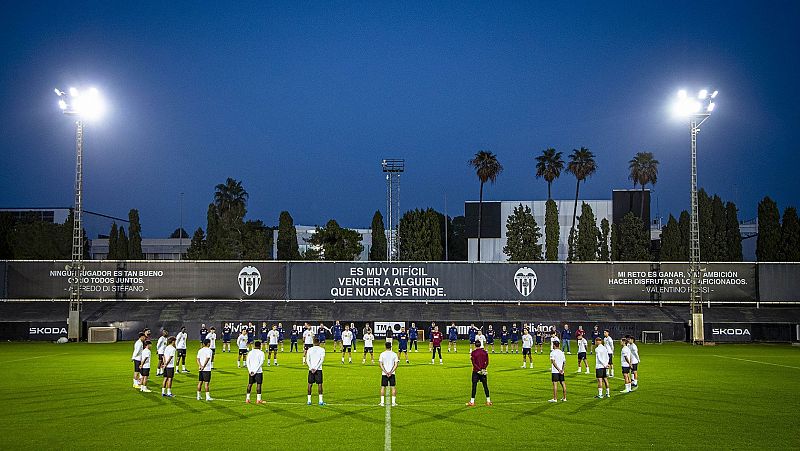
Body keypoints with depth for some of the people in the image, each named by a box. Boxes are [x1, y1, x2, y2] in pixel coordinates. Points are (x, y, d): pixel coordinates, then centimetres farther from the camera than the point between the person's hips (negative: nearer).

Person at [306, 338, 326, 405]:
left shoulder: (309, 350, 6)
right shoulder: (322, 349, 0)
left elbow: (308, 360, 0)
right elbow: (322, 360, -8)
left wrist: (311, 368, -6)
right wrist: (316, 368, -10)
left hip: (311, 369, 2)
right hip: (319, 369, -2)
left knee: (310, 384, 7)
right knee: (319, 384, 1)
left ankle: (309, 400, 7)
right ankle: (320, 401, -3)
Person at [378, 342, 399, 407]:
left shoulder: (382, 354, -1)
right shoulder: (394, 354, -1)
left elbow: (380, 364, -6)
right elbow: (396, 365, -6)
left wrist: (386, 372, -8)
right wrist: (391, 372, -9)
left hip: (384, 374, 0)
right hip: (392, 373, 0)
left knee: (383, 387, 7)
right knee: (393, 387, 6)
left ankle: (382, 402, 5)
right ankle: (393, 402, 4)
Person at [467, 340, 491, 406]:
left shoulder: (473, 353, -7)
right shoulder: (485, 352, 3)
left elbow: (474, 363, -12)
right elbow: (487, 362, -1)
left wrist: (479, 369, -12)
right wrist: (484, 368, -6)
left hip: (476, 371, -3)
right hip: (483, 371, 3)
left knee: (474, 386, 0)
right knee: (485, 386, 8)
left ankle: (472, 401, -1)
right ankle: (488, 401, 10)